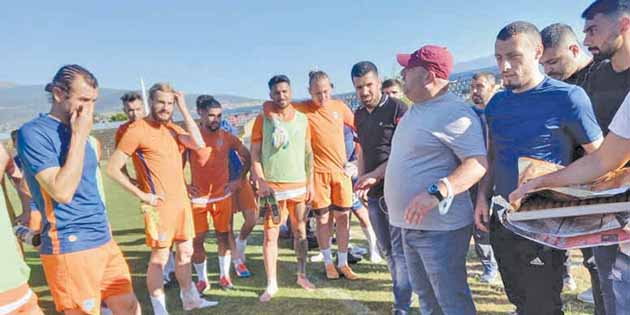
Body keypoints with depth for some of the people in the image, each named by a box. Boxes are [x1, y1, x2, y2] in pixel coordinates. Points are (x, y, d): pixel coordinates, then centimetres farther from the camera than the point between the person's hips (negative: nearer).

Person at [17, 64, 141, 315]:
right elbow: (62, 191, -22)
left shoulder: (80, 133, 11)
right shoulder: (34, 132, -13)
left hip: (104, 242, 7)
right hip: (70, 248, -7)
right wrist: (79, 136, -18)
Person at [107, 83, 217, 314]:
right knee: (159, 257, 2)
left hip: (182, 200, 7)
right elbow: (113, 168, -13)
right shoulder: (137, 130, -10)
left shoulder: (172, 128, 10)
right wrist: (141, 195, -13)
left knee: (185, 251, 17)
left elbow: (198, 143, -7)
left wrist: (183, 108, -7)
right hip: (159, 204, -7)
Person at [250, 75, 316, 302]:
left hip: (299, 186, 3)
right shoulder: (262, 120, -1)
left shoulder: (302, 119, 6)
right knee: (270, 235, 0)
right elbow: (254, 154, -3)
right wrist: (261, 182, -13)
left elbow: (308, 153, 9)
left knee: (300, 231, 12)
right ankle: (271, 284, 12)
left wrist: (310, 182, 5)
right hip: (272, 187, -2)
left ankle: (302, 275, 28)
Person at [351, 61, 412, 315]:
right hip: (373, 193, 7)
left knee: (399, 249, -1)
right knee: (385, 248, 15)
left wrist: (375, 175, -19)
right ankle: (403, 290, 34)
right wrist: (361, 181, 9)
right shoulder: (359, 115, 11)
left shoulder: (397, 109, -8)